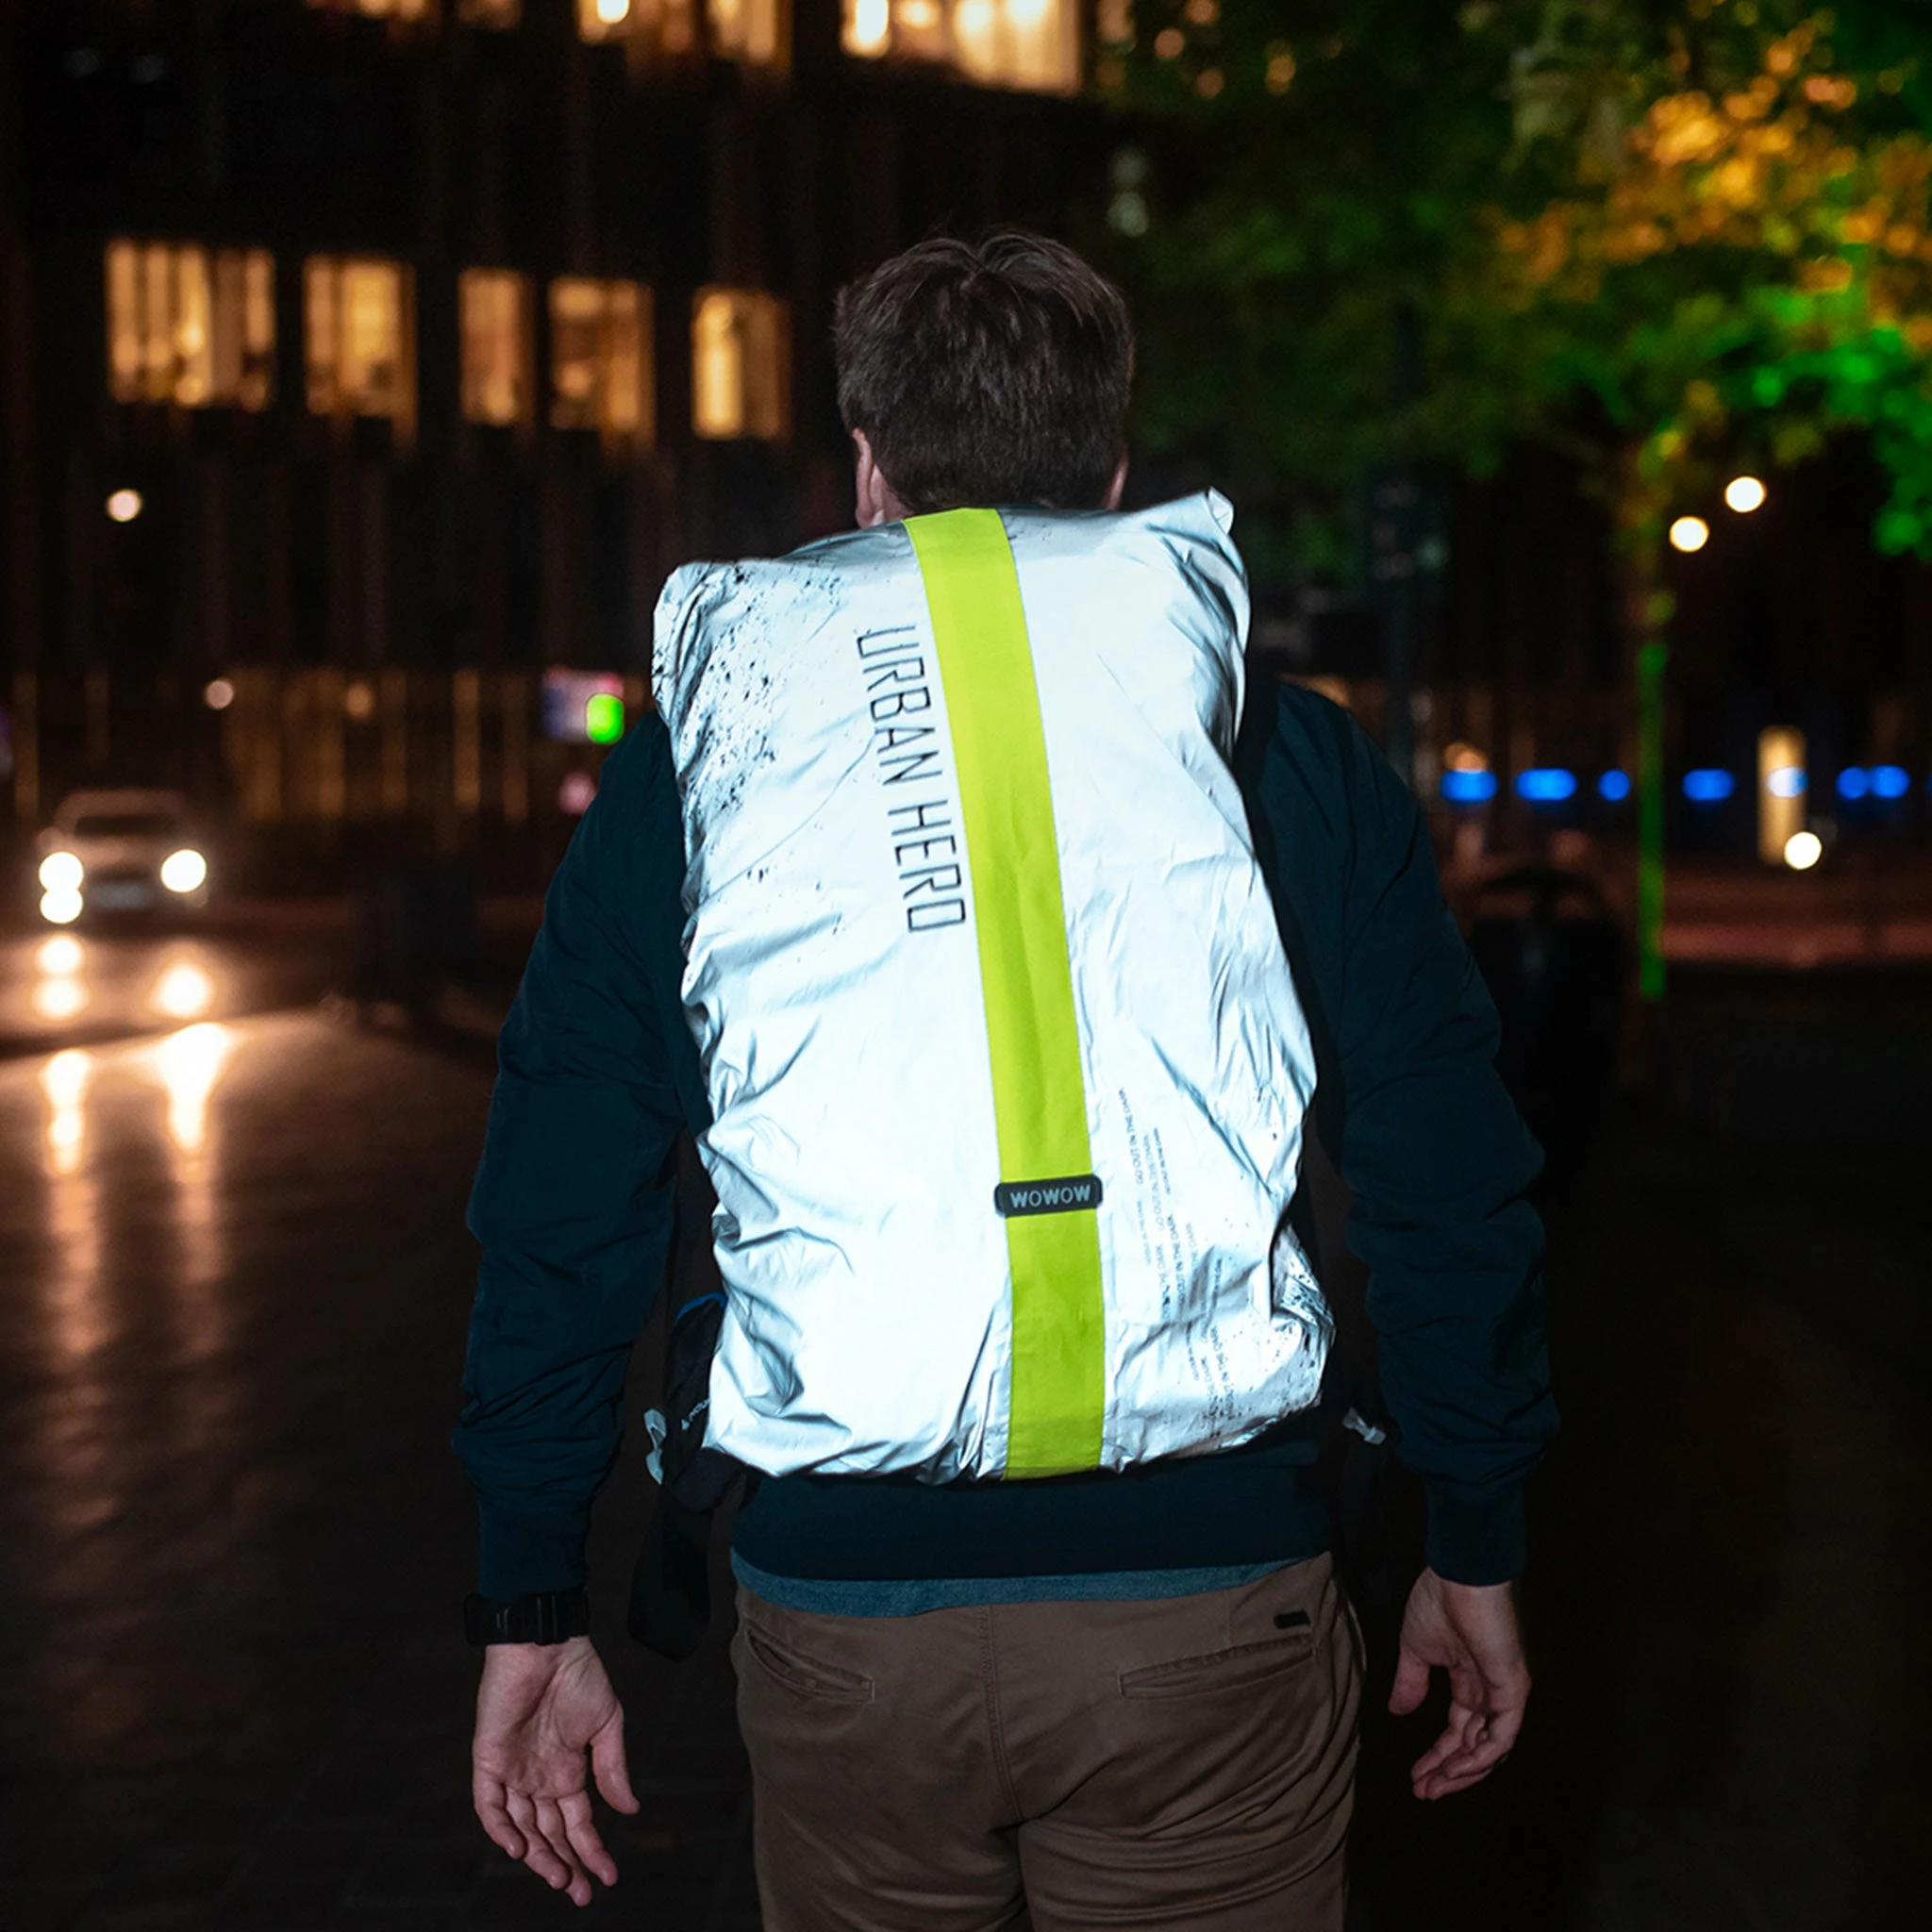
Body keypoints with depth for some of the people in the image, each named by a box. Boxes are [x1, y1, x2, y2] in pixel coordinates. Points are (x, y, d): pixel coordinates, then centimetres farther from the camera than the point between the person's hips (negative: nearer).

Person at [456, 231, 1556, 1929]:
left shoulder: (687, 777, -1)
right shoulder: (1295, 768, -2)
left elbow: (558, 1231, 0)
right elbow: (1451, 1203, -1)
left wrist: (536, 1606, 9)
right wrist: (1478, 1551, 12)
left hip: (838, 1626, 2)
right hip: (1211, 1618, -1)